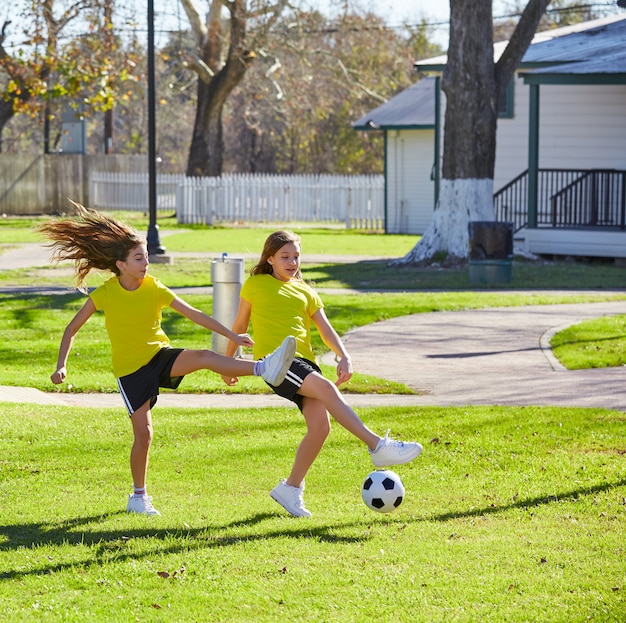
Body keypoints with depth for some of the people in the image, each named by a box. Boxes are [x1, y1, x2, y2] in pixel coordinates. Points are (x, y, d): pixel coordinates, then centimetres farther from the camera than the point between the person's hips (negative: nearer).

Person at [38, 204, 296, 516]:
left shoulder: (154, 288, -7)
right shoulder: (105, 294, -11)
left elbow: (193, 313, -5)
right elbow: (72, 329, -3)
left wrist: (231, 335, -8)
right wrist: (61, 365, -14)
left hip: (161, 356, 2)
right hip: (130, 370, -1)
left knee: (204, 357, -26)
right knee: (143, 433, -5)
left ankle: (264, 369, -42)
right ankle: (138, 496, 14)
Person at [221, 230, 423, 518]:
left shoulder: (306, 292, 22)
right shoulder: (256, 285, 12)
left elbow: (325, 329, 13)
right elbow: (240, 325, 20)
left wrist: (344, 356, -3)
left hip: (305, 362, 5)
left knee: (320, 425, -14)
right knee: (326, 387, -30)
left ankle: (291, 488, 5)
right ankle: (378, 446, -36)